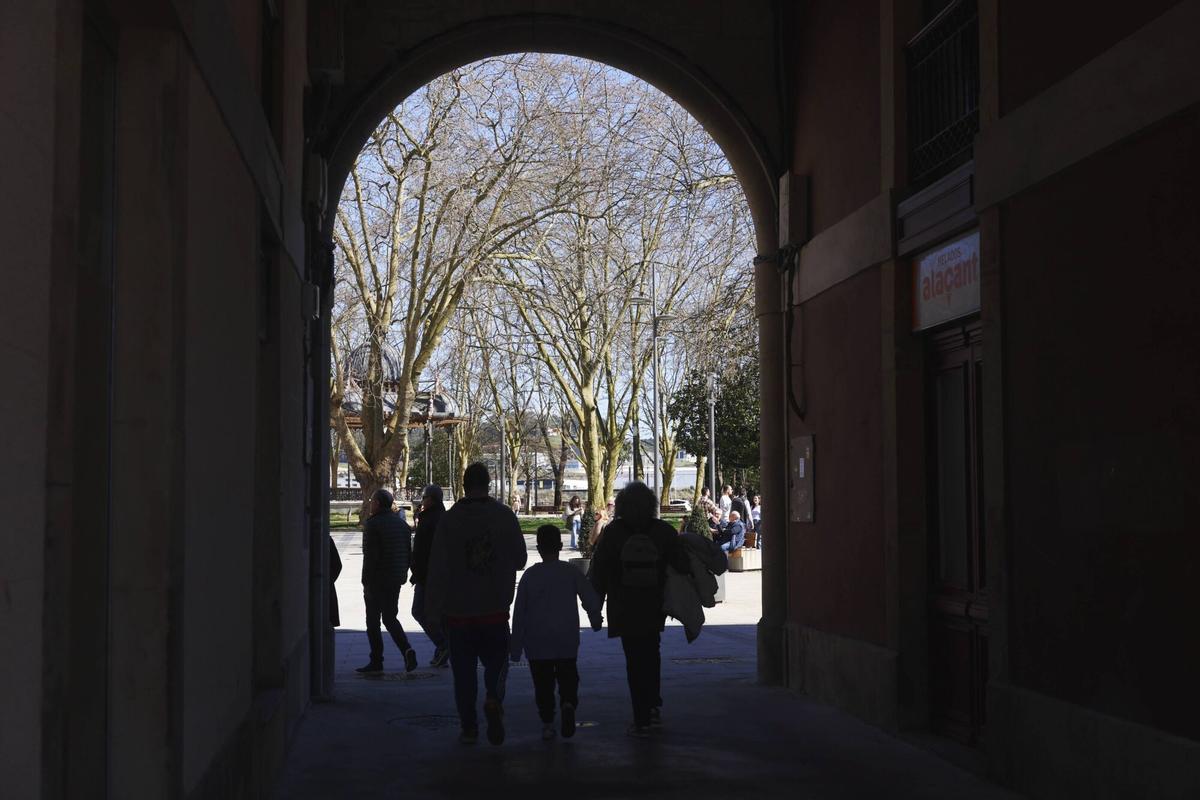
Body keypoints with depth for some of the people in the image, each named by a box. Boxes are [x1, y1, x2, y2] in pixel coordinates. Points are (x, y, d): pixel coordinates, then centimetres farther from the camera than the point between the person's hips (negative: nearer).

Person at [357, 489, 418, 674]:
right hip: (396, 580, 7)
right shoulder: (402, 523, 11)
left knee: (373, 621, 3)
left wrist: (366, 582, -13)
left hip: (377, 580, -7)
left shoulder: (373, 524, -12)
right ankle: (407, 650, -6)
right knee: (390, 618, 13)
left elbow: (370, 556, -17)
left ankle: (376, 661, 4)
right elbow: (409, 553, 12)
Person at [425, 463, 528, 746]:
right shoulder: (505, 516, -3)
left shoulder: (449, 520, -6)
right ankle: (493, 699, -14)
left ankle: (469, 728, 8)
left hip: (458, 611, 0)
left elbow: (437, 569, -6)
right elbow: (520, 560, 4)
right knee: (496, 660, 13)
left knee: (464, 669, 8)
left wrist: (433, 612, -1)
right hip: (496, 610, 1)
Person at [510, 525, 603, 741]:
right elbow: (591, 600, -6)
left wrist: (516, 647, 5)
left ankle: (547, 724, 5)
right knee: (568, 677, 11)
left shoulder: (530, 575, -3)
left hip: (537, 643, 0)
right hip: (567, 641, 0)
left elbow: (519, 613, -1)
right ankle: (568, 703, -17)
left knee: (543, 683, 9)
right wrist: (596, 621, 15)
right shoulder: (571, 572, -2)